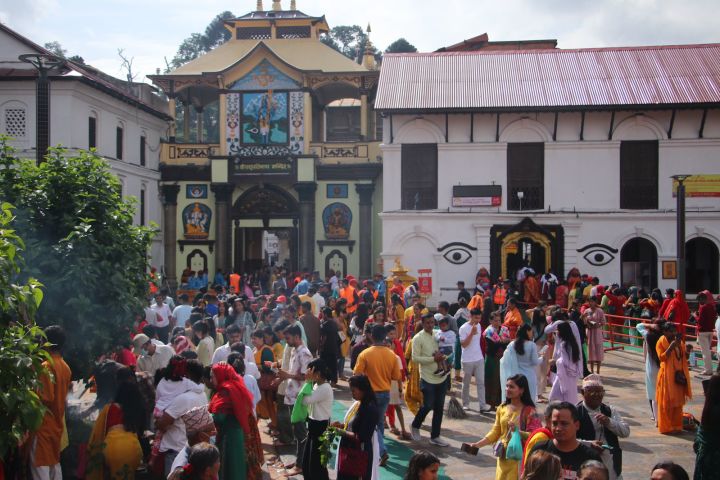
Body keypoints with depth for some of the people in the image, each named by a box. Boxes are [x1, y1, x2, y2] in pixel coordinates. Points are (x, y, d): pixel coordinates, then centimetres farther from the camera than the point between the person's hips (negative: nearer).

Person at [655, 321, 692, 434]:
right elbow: (661, 357, -20)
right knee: (666, 403, 0)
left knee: (678, 402, 12)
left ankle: (676, 425, 22)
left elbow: (684, 357, 15)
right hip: (667, 375, -6)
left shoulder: (679, 341, 10)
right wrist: (671, 347, -26)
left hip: (679, 374, 6)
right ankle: (666, 427, 7)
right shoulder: (661, 342, -9)